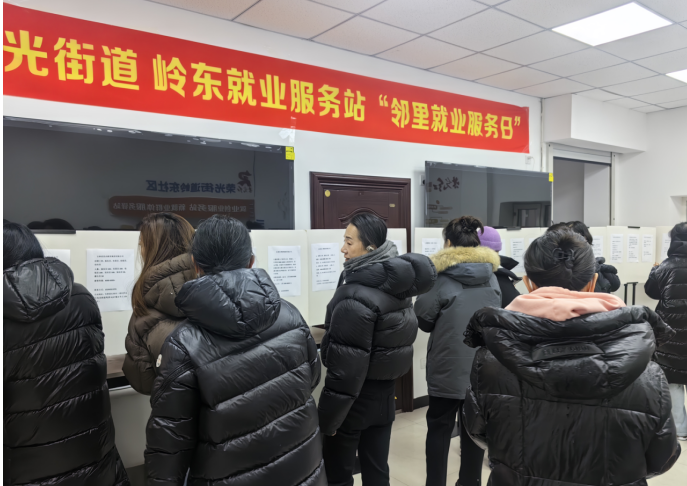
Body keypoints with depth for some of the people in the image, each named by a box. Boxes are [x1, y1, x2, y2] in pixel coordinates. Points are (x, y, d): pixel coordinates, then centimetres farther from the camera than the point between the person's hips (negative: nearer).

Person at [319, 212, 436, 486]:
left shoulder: (355, 297, -25)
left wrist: (327, 418, -16)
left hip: (354, 402, -8)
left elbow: (347, 366, -25)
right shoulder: (397, 286, 2)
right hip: (384, 395, 8)